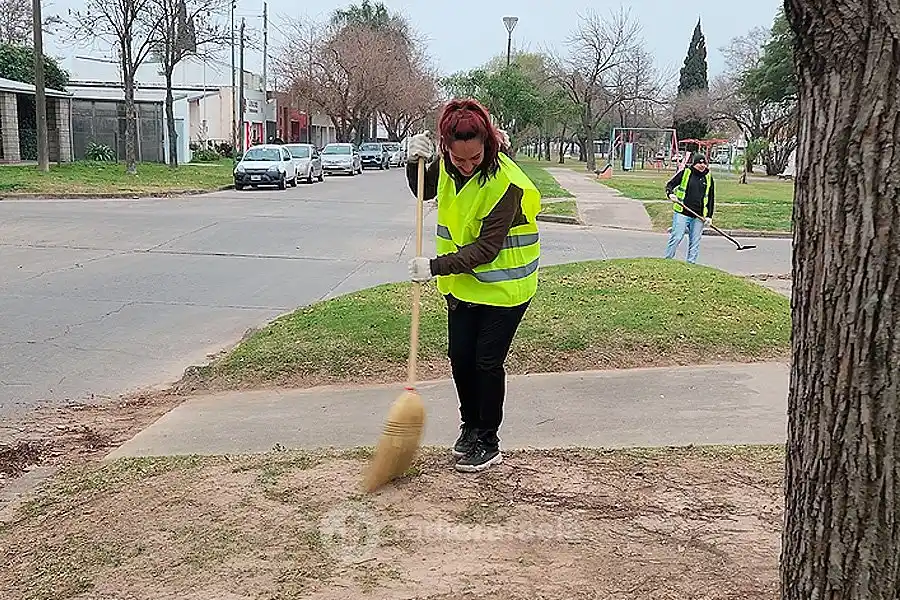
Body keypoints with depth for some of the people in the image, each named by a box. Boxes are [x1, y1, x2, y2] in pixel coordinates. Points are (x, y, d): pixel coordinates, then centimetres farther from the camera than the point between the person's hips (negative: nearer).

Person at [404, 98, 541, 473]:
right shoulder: (447, 165, -7)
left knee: (487, 362, -1)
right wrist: (416, 162, -6)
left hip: (503, 287, -6)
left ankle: (488, 442, 16)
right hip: (462, 283, 6)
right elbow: (425, 191, 15)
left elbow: (487, 248, -28)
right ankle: (470, 424, 34)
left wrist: (436, 267, -33)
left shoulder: (506, 183, -28)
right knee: (459, 357, 12)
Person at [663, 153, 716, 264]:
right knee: (676, 238, -5)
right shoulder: (685, 173, 1)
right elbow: (670, 185, 7)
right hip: (682, 213, -3)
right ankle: (667, 259, 4)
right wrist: (670, 194, -16)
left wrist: (709, 216, 6)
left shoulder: (709, 178, 10)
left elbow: (711, 199, 14)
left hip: (698, 216, 3)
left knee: (695, 242, 5)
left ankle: (691, 263, 13)